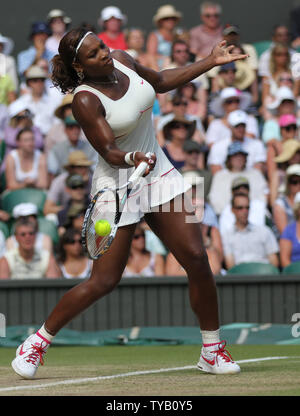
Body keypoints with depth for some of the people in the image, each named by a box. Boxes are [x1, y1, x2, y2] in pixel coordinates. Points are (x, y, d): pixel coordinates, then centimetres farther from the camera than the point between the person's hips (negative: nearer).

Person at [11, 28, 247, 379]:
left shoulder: (122, 60, -2)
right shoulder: (85, 101, -21)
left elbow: (161, 81, 17)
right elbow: (109, 152, -25)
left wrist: (210, 62, 15)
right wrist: (133, 159, -46)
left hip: (159, 176, 6)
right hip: (117, 186, -6)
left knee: (196, 259, -4)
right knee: (104, 281, -7)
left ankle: (212, 351, 10)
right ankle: (38, 342, 11)